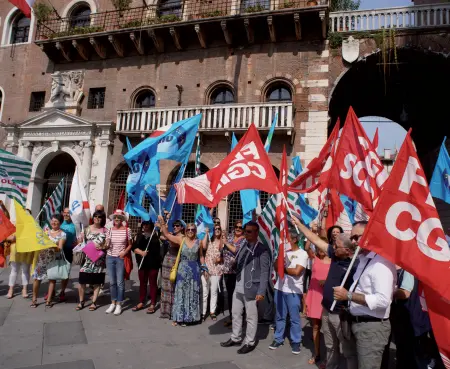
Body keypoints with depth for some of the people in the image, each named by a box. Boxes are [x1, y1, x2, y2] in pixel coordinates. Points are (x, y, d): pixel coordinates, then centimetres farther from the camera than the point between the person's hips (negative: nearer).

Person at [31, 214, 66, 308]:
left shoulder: (62, 234, -4)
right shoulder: (47, 231, 8)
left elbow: (60, 249, -10)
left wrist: (51, 245, -24)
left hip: (54, 259, -3)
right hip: (42, 257, 3)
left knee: (52, 278, 5)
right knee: (37, 277, 3)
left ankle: (49, 300, 15)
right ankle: (34, 299, 18)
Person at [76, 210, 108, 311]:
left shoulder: (105, 231, 2)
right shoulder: (87, 229, 5)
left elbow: (108, 245, 0)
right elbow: (81, 242, 10)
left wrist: (102, 247, -18)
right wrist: (80, 239, -11)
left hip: (99, 259, -1)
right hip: (87, 258, 1)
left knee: (97, 282, 6)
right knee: (82, 280, -1)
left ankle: (94, 302, 17)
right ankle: (81, 301, 16)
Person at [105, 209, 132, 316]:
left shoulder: (127, 230, -5)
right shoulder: (110, 230, 2)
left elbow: (130, 245, 1)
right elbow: (106, 246, 5)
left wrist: (124, 252, -14)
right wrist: (106, 245, -17)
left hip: (121, 258, -3)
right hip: (110, 258, 3)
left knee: (120, 282, 0)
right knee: (112, 282, 11)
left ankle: (119, 305, 12)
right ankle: (113, 303, 23)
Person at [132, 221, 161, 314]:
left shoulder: (155, 235, 0)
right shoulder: (139, 236, 9)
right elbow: (134, 247, 1)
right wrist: (141, 252, -16)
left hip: (153, 263, -3)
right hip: (142, 263, 4)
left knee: (153, 283, 4)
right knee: (142, 283, 14)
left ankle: (152, 304, 12)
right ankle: (141, 302, 26)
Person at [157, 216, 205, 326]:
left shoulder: (199, 242, 0)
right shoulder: (181, 239, -3)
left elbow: (201, 256, 10)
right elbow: (166, 234, -8)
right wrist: (162, 223, -18)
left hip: (194, 269, 1)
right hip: (182, 269, -1)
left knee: (192, 293, 7)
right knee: (180, 292, 4)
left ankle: (189, 317, 20)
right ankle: (179, 317, 14)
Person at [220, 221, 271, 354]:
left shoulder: (263, 249, -12)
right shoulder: (243, 246, 8)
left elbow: (265, 272, -14)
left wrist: (261, 291, -17)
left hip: (251, 289, -7)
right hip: (238, 287, 7)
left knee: (251, 317, 8)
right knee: (236, 314, 18)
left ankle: (250, 342, 25)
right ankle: (236, 338, 35)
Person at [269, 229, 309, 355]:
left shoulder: (302, 253, -8)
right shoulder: (284, 251, 9)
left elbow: (297, 271, -18)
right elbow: (276, 266, 3)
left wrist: (283, 268, -4)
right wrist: (280, 253, -8)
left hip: (293, 291, -5)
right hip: (280, 288, 5)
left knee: (294, 318, 5)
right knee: (279, 316, 14)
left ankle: (296, 342, 18)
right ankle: (278, 339, 26)